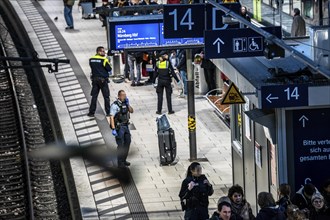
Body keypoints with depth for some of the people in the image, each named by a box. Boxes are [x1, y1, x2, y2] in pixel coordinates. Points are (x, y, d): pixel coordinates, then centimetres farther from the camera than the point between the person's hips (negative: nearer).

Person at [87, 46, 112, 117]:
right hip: (103, 79, -5)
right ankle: (108, 112, 5)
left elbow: (92, 67, 9)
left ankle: (91, 112, 7)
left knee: (94, 96, 8)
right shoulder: (104, 60, -12)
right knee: (106, 96, 3)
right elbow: (109, 69, -9)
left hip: (95, 79, 5)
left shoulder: (91, 59, 4)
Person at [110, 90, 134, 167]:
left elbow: (131, 111, 11)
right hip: (119, 127, -8)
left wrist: (128, 104, -6)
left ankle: (124, 160, 30)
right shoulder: (115, 105, -17)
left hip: (125, 126, 8)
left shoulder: (125, 103, 7)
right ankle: (120, 163, 2)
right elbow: (111, 117, -22)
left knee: (127, 142, 16)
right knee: (121, 145, -5)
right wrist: (113, 129, -27)